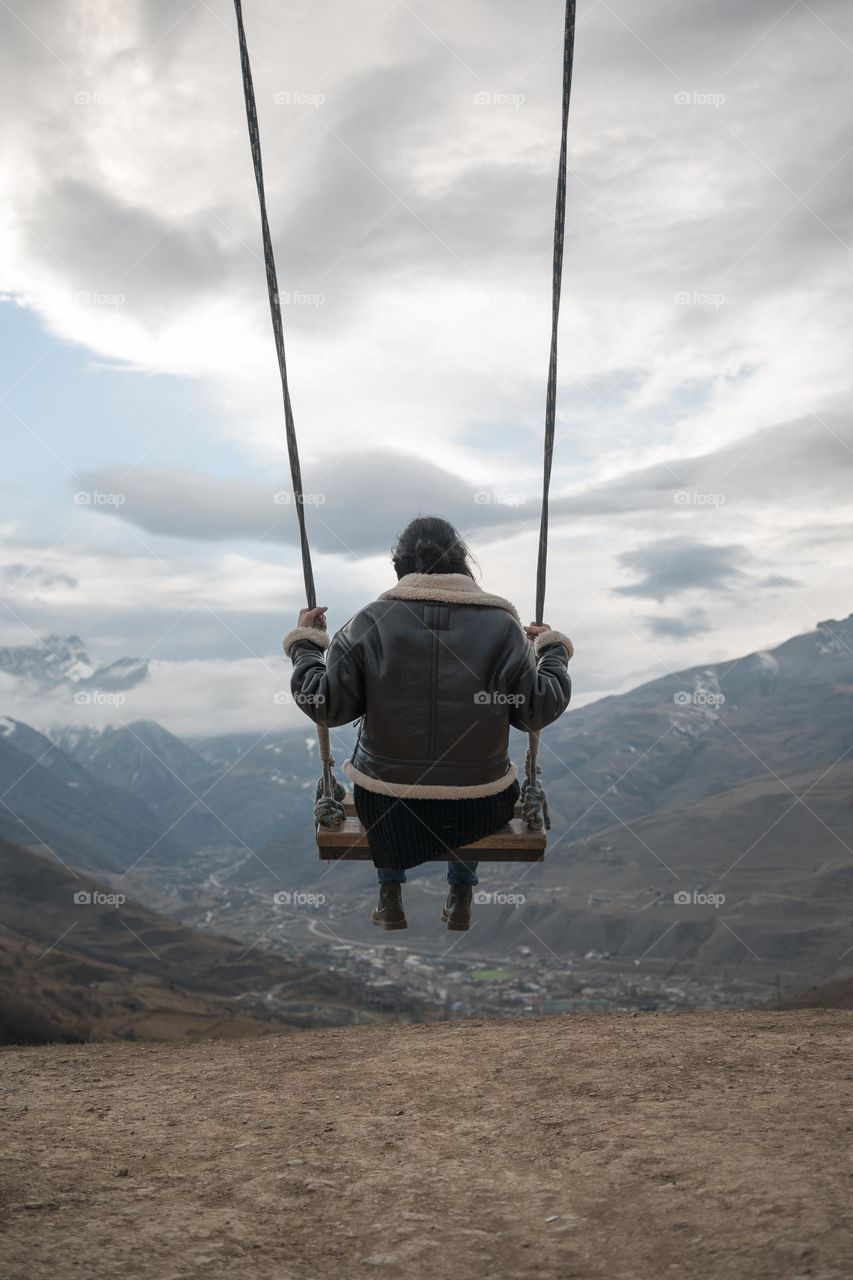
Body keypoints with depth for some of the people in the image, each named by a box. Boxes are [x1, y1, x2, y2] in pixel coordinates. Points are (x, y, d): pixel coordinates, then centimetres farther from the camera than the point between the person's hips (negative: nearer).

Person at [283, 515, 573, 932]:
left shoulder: (371, 621, -9)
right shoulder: (502, 624, -8)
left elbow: (327, 706, -8)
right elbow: (538, 710, -4)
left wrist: (304, 643, 9)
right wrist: (553, 648, 14)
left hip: (386, 811, 0)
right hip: (479, 814, 0)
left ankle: (390, 893, 36)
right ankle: (461, 896, 37)